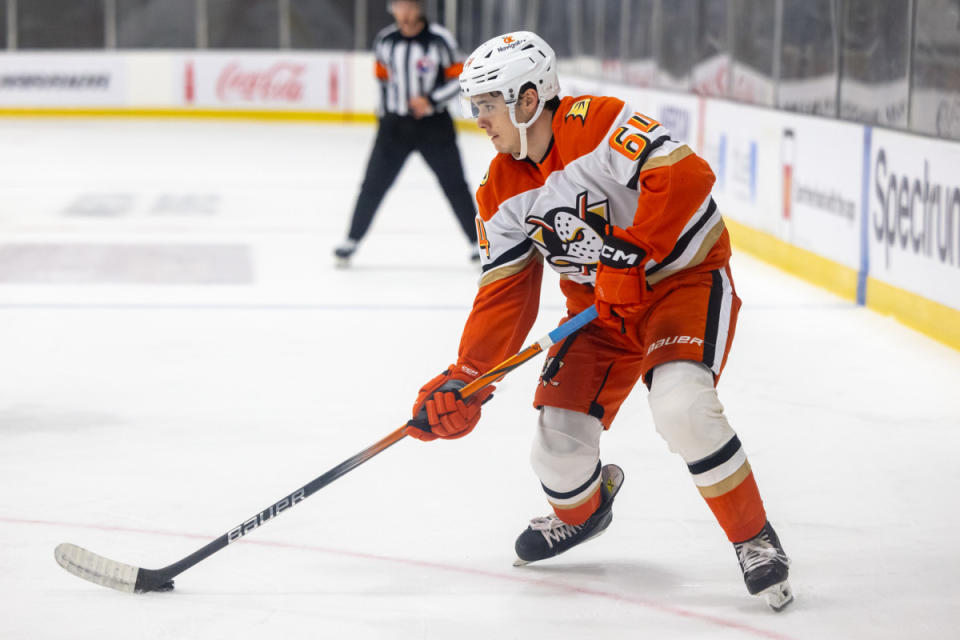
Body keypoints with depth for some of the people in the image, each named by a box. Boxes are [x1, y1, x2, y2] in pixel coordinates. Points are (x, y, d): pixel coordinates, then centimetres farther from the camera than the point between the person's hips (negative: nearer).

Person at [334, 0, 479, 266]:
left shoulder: (440, 39, -11)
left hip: (434, 125, -3)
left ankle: (477, 243, 10)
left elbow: (458, 79, -8)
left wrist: (431, 101, -20)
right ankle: (351, 241, 13)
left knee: (455, 185, 1)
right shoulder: (385, 40, 1)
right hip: (395, 124, 3)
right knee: (373, 184, 2)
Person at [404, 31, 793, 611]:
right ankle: (582, 511, 34)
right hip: (601, 307, 7)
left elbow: (684, 175, -32)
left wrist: (631, 254, -32)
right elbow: (504, 295, 2)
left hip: (685, 276, -7)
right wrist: (466, 382, -6)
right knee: (558, 444, -4)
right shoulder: (503, 193, 1)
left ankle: (754, 538, -12)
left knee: (682, 406, -32)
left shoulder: (598, 124, -22)